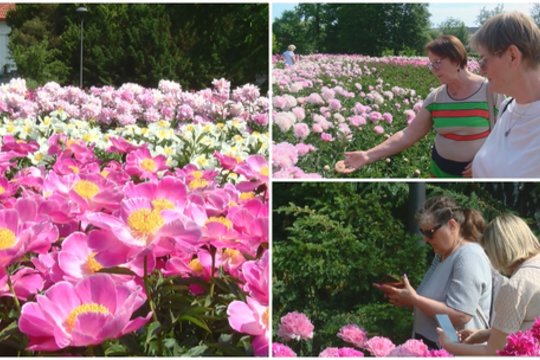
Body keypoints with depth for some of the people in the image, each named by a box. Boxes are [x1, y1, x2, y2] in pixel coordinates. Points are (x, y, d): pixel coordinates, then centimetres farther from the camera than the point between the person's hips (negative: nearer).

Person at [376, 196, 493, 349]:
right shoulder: (443, 255, 12)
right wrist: (408, 298, 1)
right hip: (431, 346, 9)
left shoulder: (469, 257, -18)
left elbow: (459, 316, -25)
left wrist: (414, 299, -19)